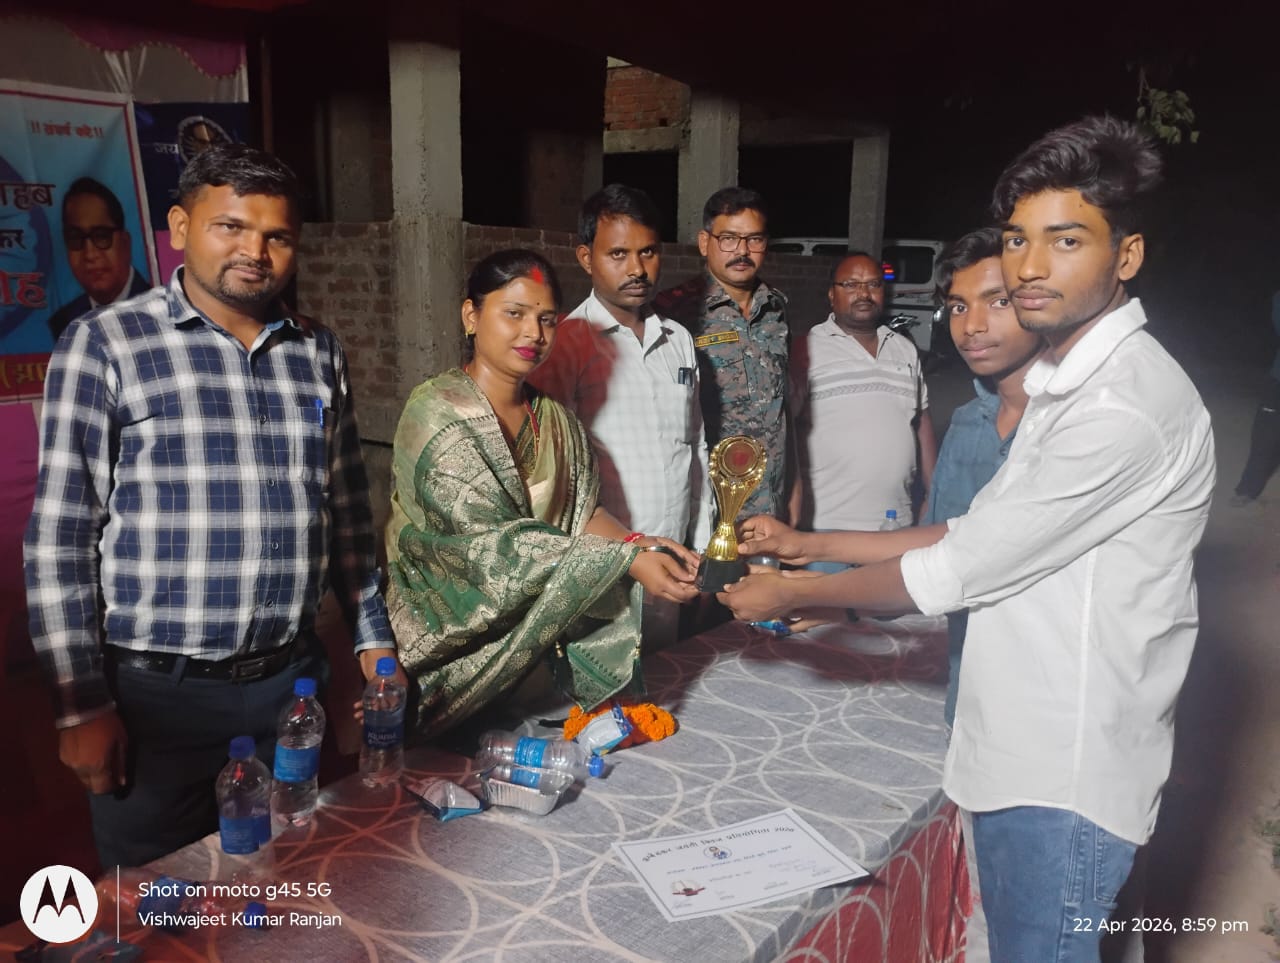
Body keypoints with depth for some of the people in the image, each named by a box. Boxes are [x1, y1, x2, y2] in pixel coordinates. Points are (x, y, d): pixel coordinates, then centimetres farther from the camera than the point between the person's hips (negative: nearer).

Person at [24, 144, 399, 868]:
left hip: (293, 680, 4)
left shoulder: (321, 354, 7)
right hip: (156, 694, -3)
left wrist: (374, 636, 11)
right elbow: (60, 537, -7)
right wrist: (83, 704, -8)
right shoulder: (103, 345, -6)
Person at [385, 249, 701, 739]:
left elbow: (584, 511, 3)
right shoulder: (437, 413, -17)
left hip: (536, 650, 6)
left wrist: (642, 543, -19)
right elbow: (494, 544, -23)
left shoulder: (554, 418, 3)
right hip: (454, 656, -5)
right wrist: (628, 559, -27)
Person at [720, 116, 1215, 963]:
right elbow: (977, 535, 12)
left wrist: (795, 593, -9)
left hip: (1066, 775, -9)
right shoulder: (1070, 382, 10)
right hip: (1016, 750, 9)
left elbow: (956, 574, -22)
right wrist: (810, 544, 9)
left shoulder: (1128, 406, -23)